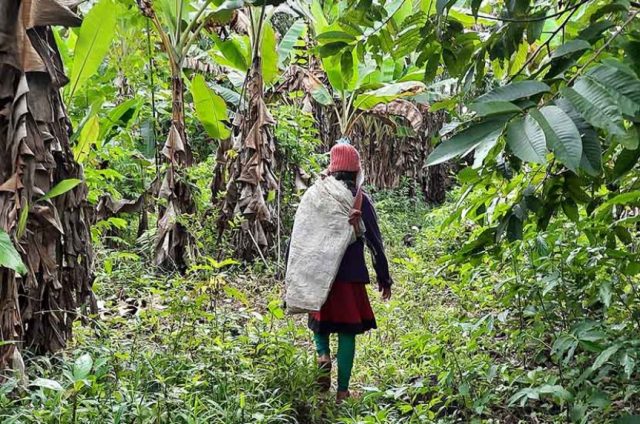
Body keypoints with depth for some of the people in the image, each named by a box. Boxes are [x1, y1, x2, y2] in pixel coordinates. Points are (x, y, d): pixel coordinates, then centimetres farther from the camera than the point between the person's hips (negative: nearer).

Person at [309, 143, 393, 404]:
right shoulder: (360, 200, -4)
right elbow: (375, 243, -2)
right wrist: (384, 279, 8)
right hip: (350, 277, -2)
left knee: (320, 321, 23)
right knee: (347, 332, 6)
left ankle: (322, 355, -5)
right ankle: (342, 391, 7)